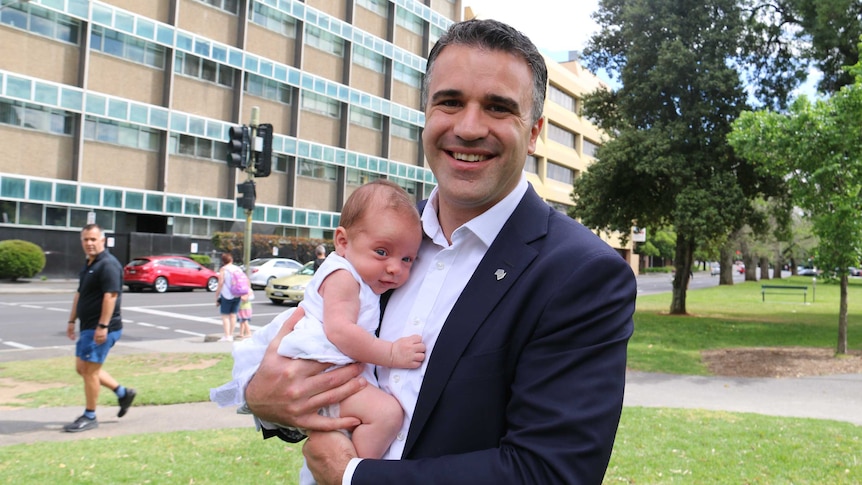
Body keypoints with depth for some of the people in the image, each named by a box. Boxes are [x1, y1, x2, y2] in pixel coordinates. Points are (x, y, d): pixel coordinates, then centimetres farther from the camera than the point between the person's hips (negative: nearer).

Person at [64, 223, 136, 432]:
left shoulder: (108, 264, -17)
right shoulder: (88, 264, 15)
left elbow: (111, 295, -24)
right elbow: (79, 294, 22)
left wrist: (103, 326, -27)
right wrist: (72, 321, 21)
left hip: (101, 329, -10)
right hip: (88, 327, 10)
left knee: (89, 370, -3)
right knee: (82, 368, 15)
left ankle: (89, 417, 10)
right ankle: (123, 392, 24)